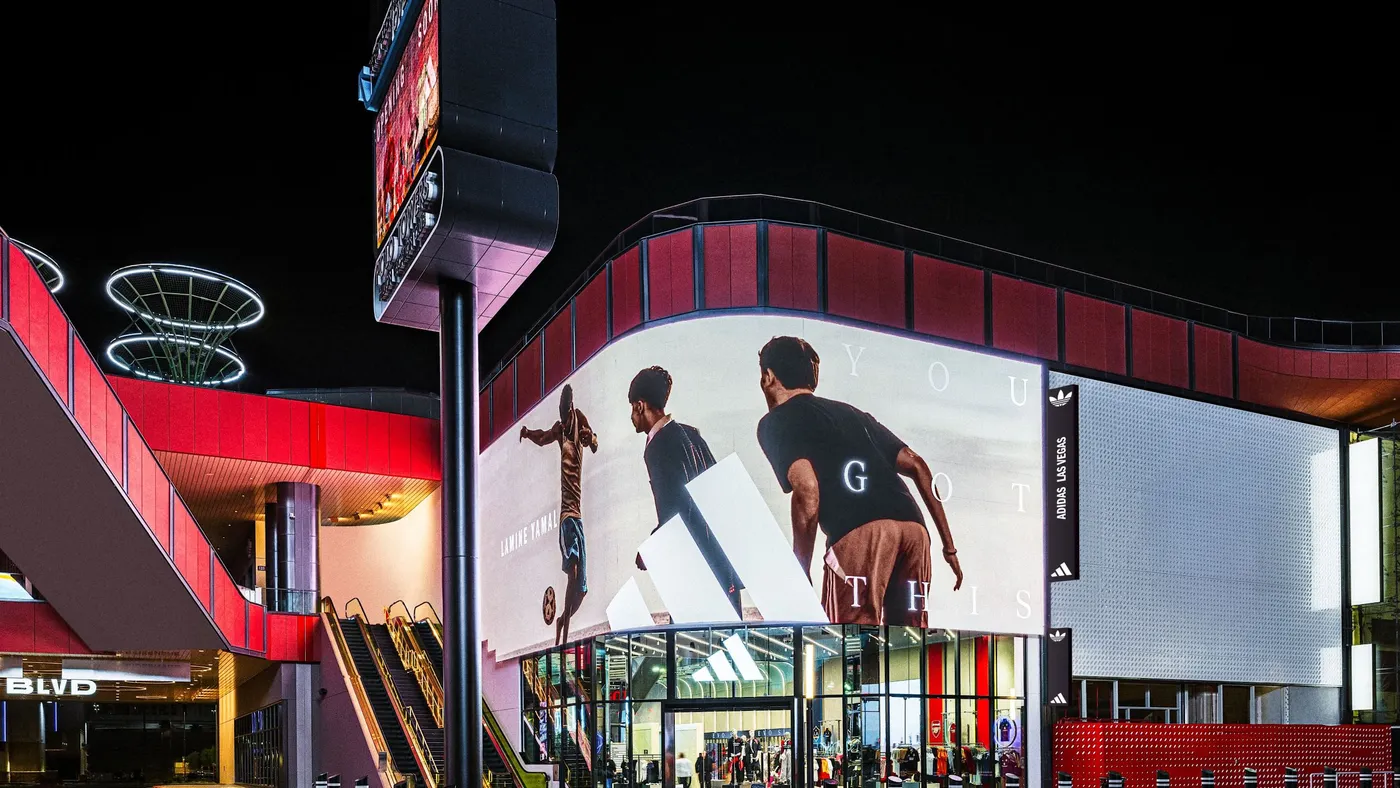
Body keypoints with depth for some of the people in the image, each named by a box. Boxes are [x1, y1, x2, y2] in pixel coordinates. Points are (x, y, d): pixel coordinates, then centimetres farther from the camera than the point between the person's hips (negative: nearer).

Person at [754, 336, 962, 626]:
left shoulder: (774, 423, 13)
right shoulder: (850, 412, 31)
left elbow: (807, 492, -5)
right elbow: (916, 466, 24)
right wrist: (949, 547, 26)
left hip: (860, 536, -7)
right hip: (914, 529, 7)